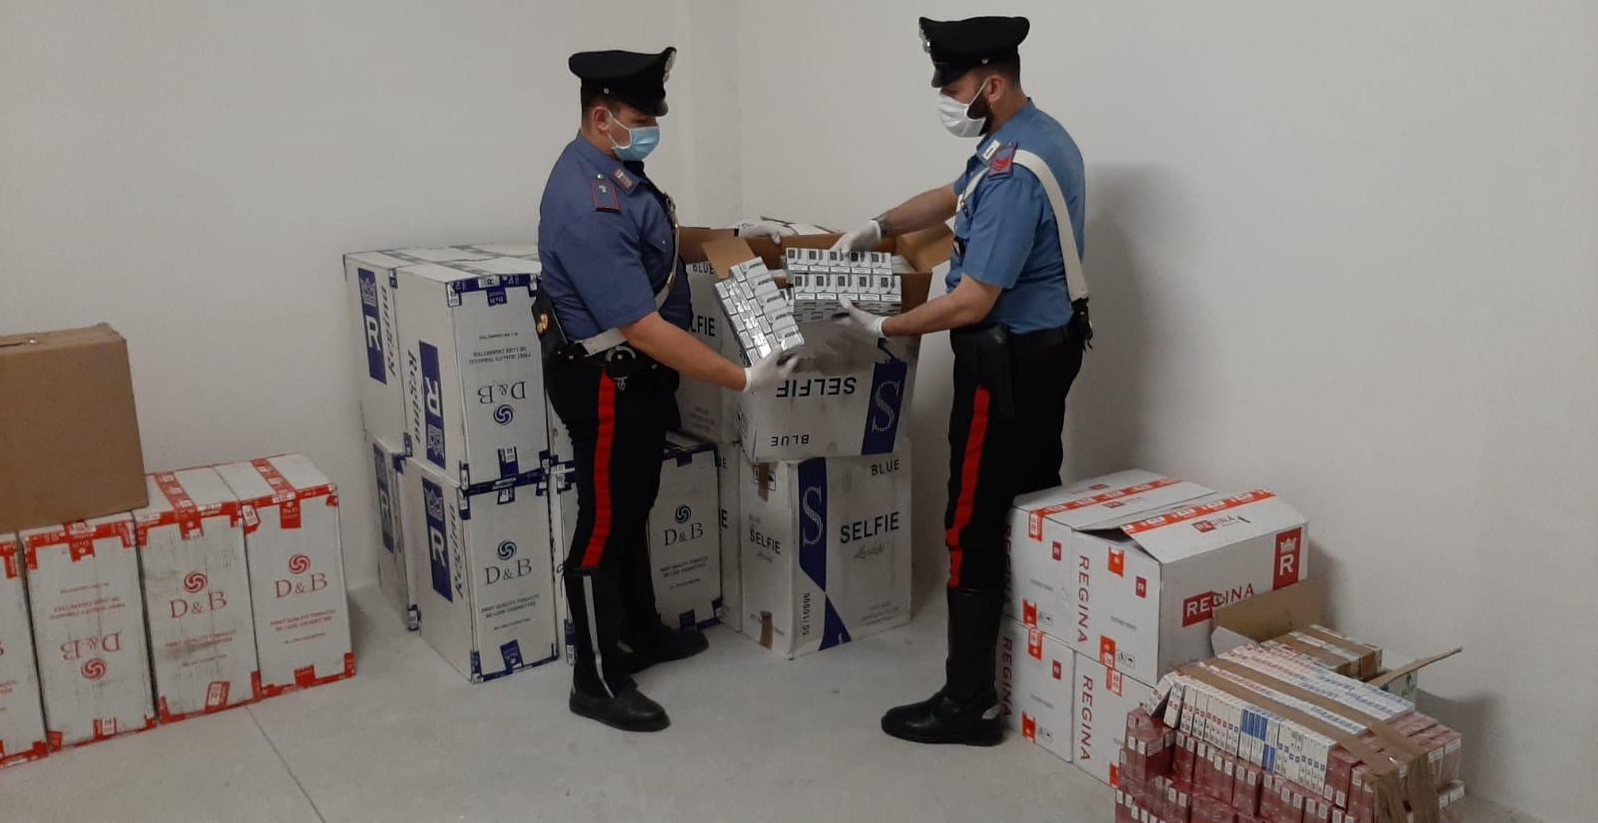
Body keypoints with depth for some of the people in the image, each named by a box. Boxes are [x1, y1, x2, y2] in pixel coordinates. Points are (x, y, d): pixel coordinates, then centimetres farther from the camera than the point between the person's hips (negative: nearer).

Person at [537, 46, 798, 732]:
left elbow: (660, 242, 20)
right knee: (604, 523, 2)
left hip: (638, 374, 10)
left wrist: (732, 236, 8)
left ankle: (640, 632, 40)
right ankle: (597, 681, 16)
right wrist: (743, 380, -31)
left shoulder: (615, 166, 1)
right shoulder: (587, 209, -30)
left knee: (634, 507, 22)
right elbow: (644, 328, -32)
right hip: (605, 382, -10)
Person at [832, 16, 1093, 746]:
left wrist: (881, 328, -16)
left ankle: (969, 704, 4)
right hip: (1045, 348, 11)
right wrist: (876, 228, 9)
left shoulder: (1013, 171, -25)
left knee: (974, 531, -4)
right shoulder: (1040, 135, 9)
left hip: (1008, 363, -11)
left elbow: (972, 303, -27)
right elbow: (953, 198, 22)